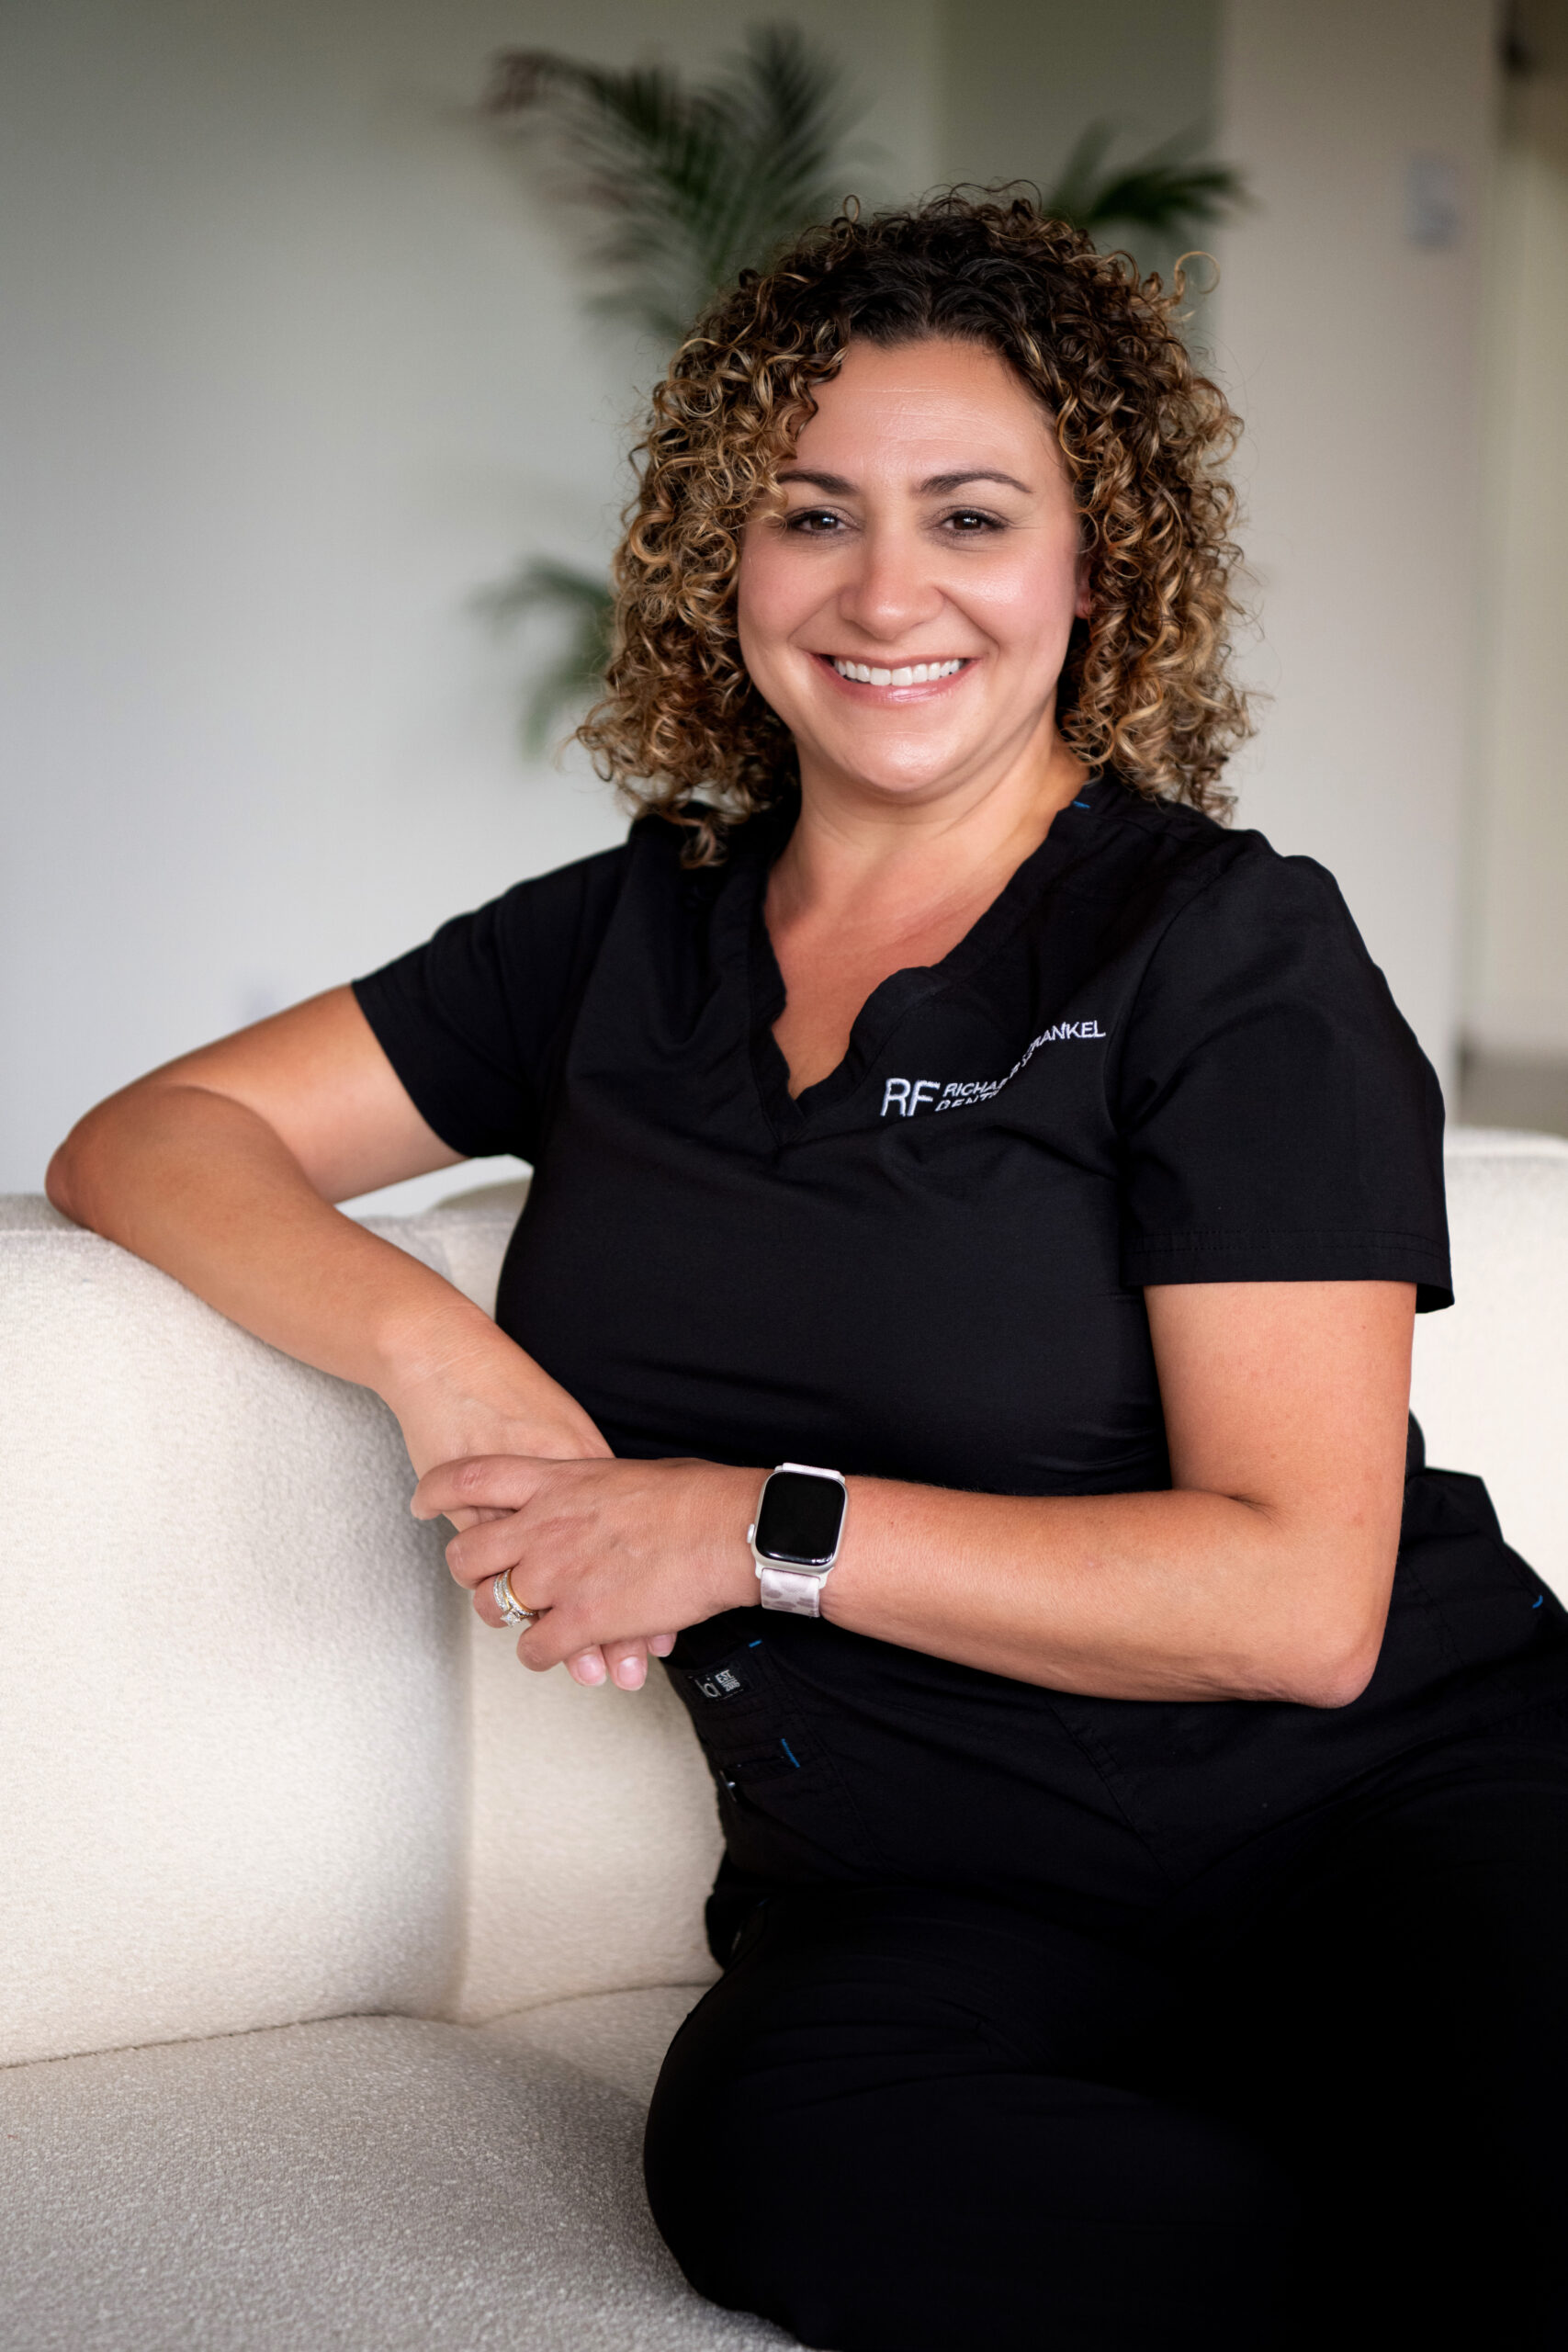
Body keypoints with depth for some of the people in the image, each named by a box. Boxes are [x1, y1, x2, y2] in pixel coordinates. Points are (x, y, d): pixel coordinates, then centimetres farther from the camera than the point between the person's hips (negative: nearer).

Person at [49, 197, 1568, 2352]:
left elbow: (1297, 1599, -8)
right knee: (765, 2140, -33)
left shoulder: (1224, 945, -1)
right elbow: (149, 1140, 13)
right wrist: (435, 1352, -6)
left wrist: (761, 1530, -12)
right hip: (934, 1908, 4)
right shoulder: (631, 941, 14)